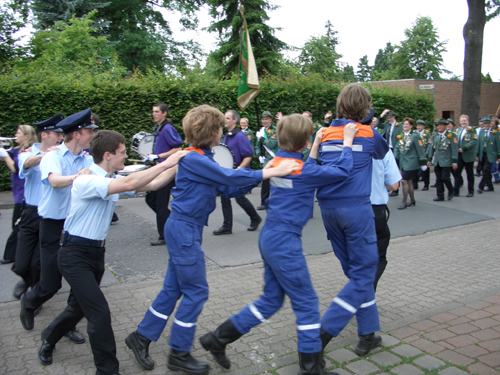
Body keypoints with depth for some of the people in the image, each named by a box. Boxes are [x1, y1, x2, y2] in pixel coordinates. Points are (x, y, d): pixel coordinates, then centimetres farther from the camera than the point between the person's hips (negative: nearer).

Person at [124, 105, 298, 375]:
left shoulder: (201, 159, 13)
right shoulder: (193, 159, -17)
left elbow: (227, 189, 10)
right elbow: (229, 177, -23)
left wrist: (261, 176, 0)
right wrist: (272, 172, -20)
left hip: (185, 230, 10)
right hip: (184, 231, -10)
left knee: (173, 289, 16)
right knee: (196, 291, 0)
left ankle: (142, 336, 29)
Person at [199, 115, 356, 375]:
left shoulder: (279, 160, 5)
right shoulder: (300, 169, -18)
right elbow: (342, 171, -13)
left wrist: (316, 145, 22)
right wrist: (347, 141, -1)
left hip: (270, 237, 9)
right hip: (284, 241, -9)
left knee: (271, 300, 18)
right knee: (306, 303, 6)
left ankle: (217, 339, 26)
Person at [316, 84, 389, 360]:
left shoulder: (325, 134, 10)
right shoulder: (369, 134, -1)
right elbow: (383, 154, 19)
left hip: (328, 209, 6)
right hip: (356, 207, -6)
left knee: (356, 272, 16)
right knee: (363, 273, 3)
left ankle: (367, 334, 22)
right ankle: (324, 332, -5)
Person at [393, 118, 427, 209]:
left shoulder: (415, 136, -9)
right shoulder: (401, 136, 10)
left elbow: (420, 149, -9)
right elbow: (397, 147, 14)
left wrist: (423, 163, -8)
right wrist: (395, 158, 3)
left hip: (411, 163, -7)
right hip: (403, 162, 7)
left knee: (404, 181, -11)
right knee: (409, 182, 15)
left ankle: (404, 202, -2)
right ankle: (412, 200, 28)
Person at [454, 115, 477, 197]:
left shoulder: (472, 130, -7)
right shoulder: (458, 130, 13)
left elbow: (474, 141, -17)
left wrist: (464, 148, -23)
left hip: (468, 156, -5)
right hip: (459, 155, 5)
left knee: (470, 174, 6)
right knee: (457, 172, 2)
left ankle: (471, 192, 16)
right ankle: (456, 191, 7)